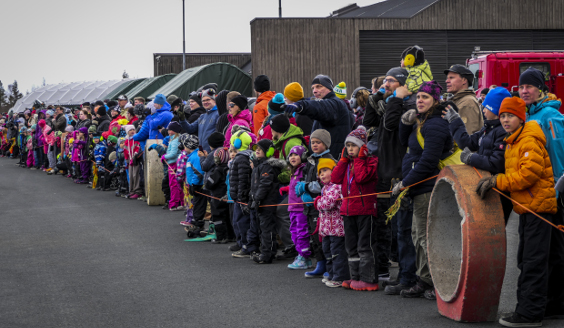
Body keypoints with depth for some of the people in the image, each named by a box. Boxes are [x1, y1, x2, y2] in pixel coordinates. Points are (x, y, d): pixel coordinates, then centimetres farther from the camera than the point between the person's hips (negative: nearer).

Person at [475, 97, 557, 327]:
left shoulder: (530, 141, -13)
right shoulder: (512, 143, 18)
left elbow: (529, 173, -22)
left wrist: (498, 181, -20)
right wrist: (492, 182, 9)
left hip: (539, 206, -11)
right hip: (526, 208, 11)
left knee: (534, 262, -9)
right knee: (525, 261, 14)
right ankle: (525, 309, 22)